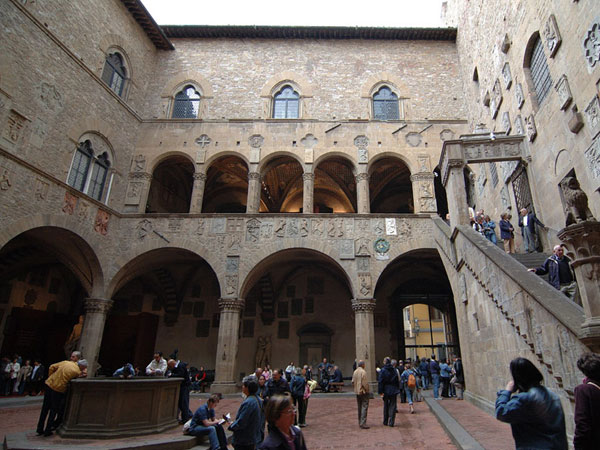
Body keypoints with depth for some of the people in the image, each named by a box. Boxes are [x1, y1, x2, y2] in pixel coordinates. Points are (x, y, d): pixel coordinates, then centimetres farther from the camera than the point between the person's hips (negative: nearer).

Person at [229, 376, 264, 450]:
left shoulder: (248, 403, -26)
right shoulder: (259, 400, 3)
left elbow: (240, 423, -23)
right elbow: (262, 420, 11)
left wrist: (231, 426, -6)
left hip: (244, 442, -8)